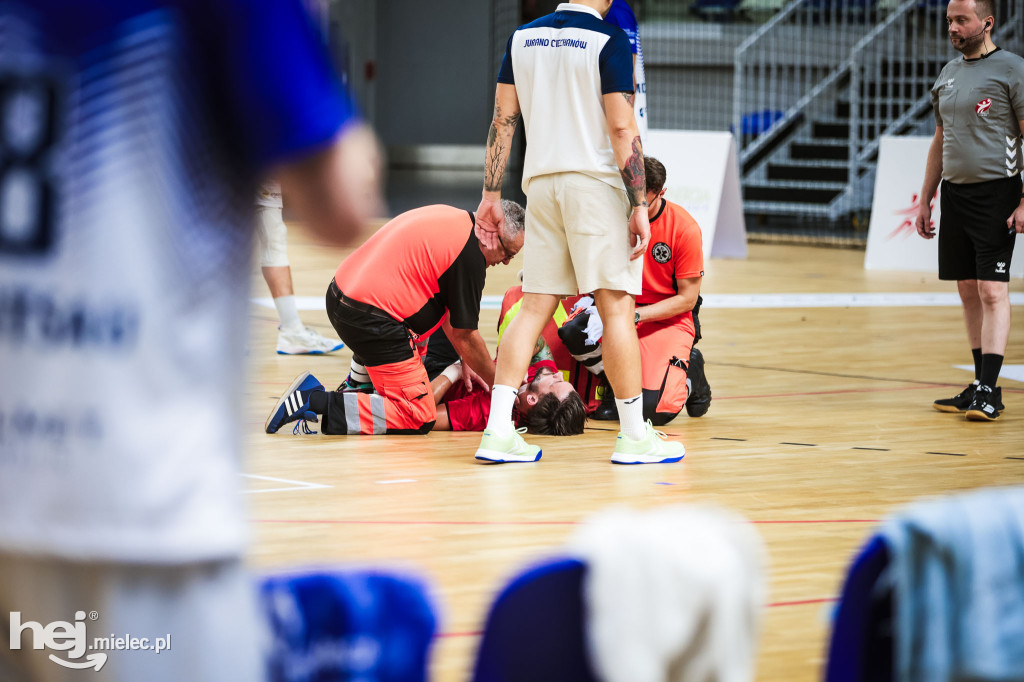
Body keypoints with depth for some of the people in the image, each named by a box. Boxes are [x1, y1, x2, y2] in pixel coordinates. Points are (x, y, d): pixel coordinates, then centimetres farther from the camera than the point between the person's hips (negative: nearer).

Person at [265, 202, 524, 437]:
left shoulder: (450, 218, 15)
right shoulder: (469, 255, -14)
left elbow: (444, 307, 24)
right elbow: (465, 336, -7)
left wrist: (465, 363, 24)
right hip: (371, 319, -10)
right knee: (419, 418, -8)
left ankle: (356, 388, 34)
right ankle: (317, 403, -15)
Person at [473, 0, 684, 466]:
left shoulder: (523, 38, 10)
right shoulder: (608, 42, -8)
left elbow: (502, 121, 9)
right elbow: (622, 130, -12)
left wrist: (491, 194, 13)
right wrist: (639, 205, -11)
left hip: (540, 182, 6)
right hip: (596, 182, -6)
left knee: (534, 308, 7)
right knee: (617, 306, -1)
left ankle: (498, 430, 0)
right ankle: (634, 435, 2)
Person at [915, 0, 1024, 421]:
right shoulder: (948, 74, 14)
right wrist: (924, 201, 18)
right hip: (955, 193, 7)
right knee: (968, 292, 7)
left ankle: (989, 390, -12)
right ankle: (980, 387, 12)